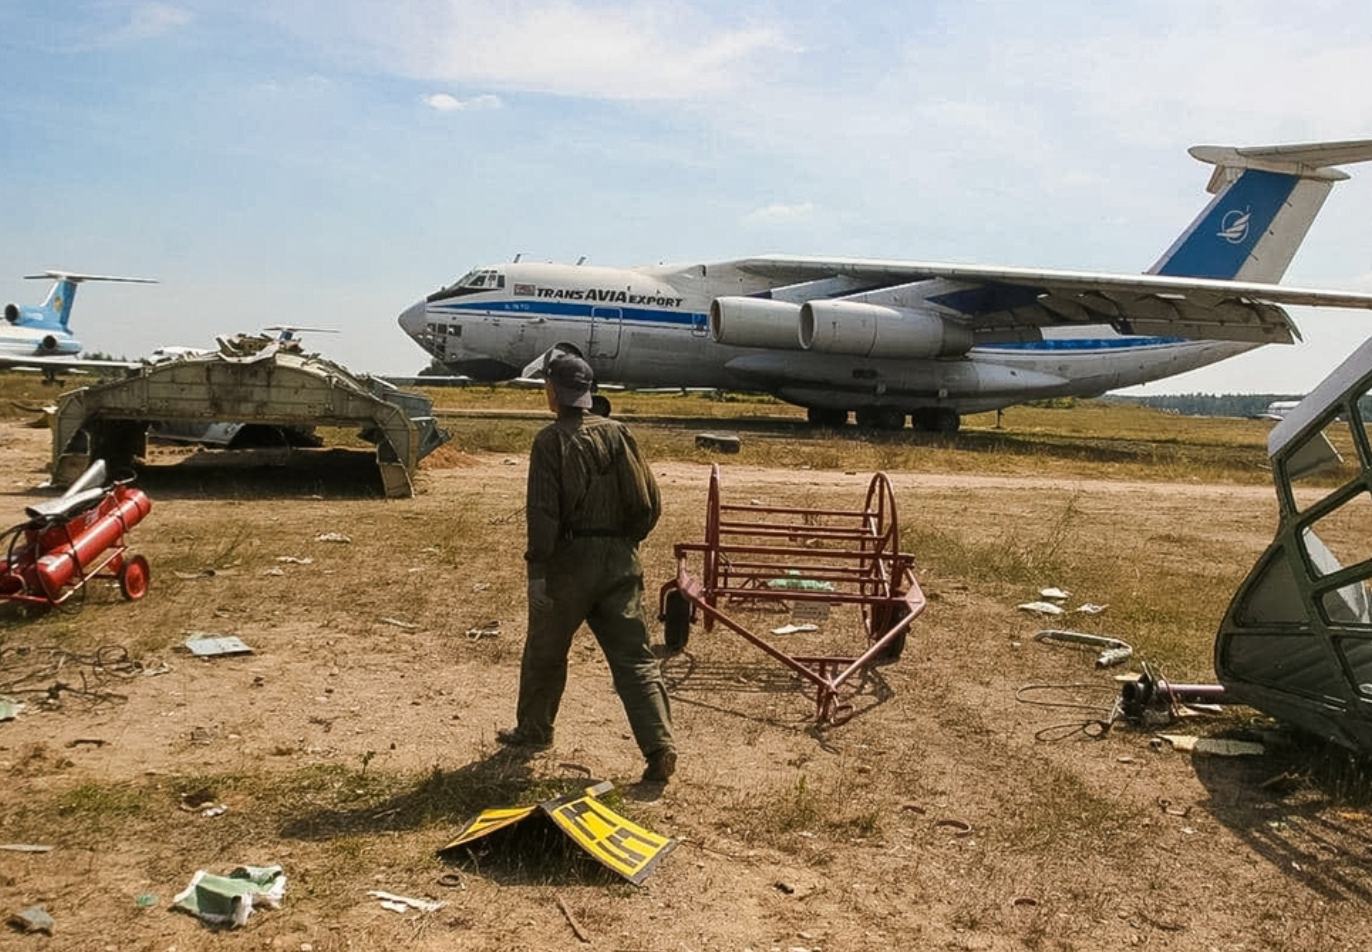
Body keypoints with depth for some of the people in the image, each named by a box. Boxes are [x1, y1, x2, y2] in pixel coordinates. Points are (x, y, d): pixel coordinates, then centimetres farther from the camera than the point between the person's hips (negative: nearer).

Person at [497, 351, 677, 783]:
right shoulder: (618, 434, 3)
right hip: (620, 561, 4)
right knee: (635, 658, 4)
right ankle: (660, 746, -5)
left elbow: (543, 511, -16)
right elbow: (648, 501, 2)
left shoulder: (551, 440, -10)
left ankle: (533, 729, 35)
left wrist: (538, 569, -12)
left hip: (569, 561, -3)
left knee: (544, 653, 17)